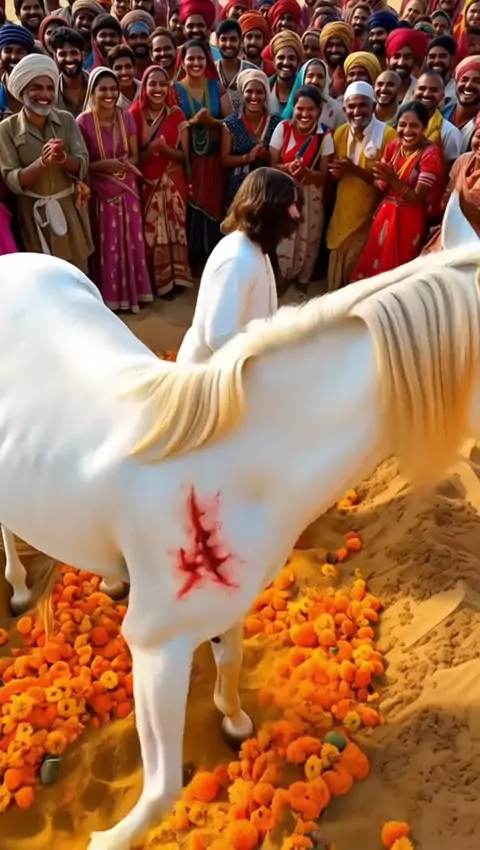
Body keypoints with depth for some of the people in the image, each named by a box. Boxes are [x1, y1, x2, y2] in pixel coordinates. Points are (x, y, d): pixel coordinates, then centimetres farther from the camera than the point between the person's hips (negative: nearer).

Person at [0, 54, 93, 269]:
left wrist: (62, 158, -29)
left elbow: (83, 167, -6)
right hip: (33, 216, -2)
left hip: (69, 211, 2)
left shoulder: (66, 120, -2)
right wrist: (42, 162, -30)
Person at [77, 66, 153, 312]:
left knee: (131, 241, 5)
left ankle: (132, 291, 20)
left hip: (126, 188, 3)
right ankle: (109, 295, 14)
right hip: (100, 192, -3)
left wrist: (125, 163, -15)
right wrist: (104, 165, -23)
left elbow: (135, 156, 8)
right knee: (106, 245, 2)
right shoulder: (83, 121, -10)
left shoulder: (126, 117, 1)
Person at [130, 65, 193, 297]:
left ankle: (174, 277, 12)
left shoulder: (177, 115, 0)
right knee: (149, 232, -2)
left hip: (173, 183, 1)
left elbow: (183, 155, -1)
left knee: (173, 230, 0)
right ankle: (156, 280, 9)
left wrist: (164, 148, -19)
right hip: (146, 184, -1)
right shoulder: (135, 115, -3)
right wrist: (152, 149, -22)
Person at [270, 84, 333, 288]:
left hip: (310, 196, 0)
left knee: (307, 241, 11)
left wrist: (306, 171, -29)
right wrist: (288, 167, -27)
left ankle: (303, 281, 34)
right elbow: (272, 164, -5)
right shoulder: (282, 128, -8)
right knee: (282, 240, 3)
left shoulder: (325, 135, -10)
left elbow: (323, 174, -9)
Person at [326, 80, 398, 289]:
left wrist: (354, 169, -25)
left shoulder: (388, 135, -14)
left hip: (369, 214, -5)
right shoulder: (340, 133, 5)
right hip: (342, 212, 6)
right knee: (336, 270, 17)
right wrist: (336, 172, -11)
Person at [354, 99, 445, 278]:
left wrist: (394, 180, -33)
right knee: (372, 265, 15)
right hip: (385, 215, 6)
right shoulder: (393, 146, 2)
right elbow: (381, 187, 6)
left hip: (410, 221, -6)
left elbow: (418, 198, -20)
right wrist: (384, 180, -17)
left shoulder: (431, 154, -17)